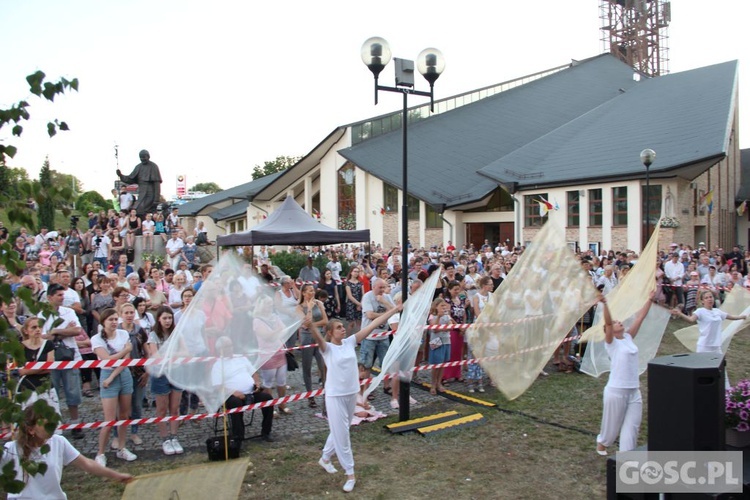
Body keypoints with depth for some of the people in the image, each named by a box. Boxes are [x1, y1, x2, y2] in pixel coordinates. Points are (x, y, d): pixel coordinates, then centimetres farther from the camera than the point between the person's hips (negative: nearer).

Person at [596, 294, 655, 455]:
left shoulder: (628, 338, 11)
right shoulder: (611, 342, -5)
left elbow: (640, 318, 11)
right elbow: (608, 322, -22)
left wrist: (650, 299, 11)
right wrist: (604, 304, -36)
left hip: (634, 391, 6)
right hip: (616, 390, -5)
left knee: (632, 426, 4)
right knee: (612, 424, 11)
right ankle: (602, 443, 37)